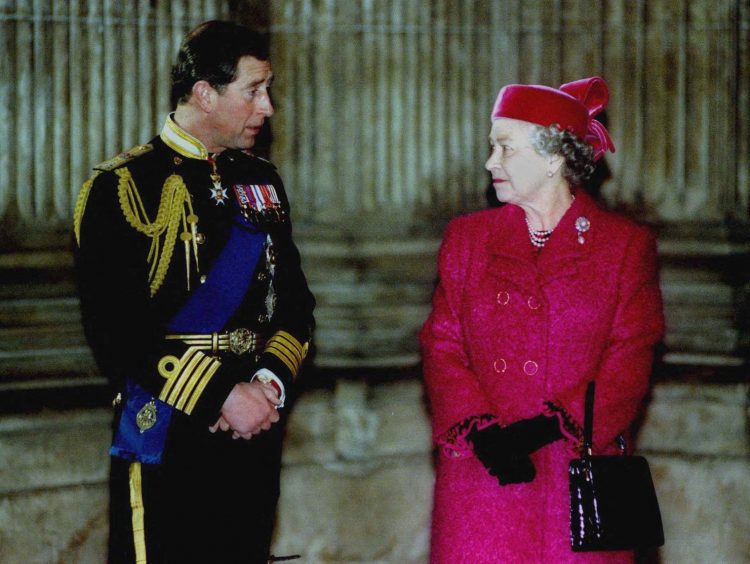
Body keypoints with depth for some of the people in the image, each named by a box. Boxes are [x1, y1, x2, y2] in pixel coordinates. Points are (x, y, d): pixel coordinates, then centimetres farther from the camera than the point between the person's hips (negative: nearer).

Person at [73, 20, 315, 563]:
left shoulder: (262, 182, 12)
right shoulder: (121, 188, -8)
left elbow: (294, 299, 12)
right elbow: (115, 330, -16)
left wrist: (272, 381, -8)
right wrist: (221, 396, -19)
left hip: (254, 438, 6)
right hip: (167, 444, -6)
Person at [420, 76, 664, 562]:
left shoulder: (626, 245, 3)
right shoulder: (467, 238, 12)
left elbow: (630, 363, -3)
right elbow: (442, 347, 6)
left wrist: (549, 426, -15)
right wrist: (481, 431, -11)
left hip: (580, 471, -2)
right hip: (481, 477, 2)